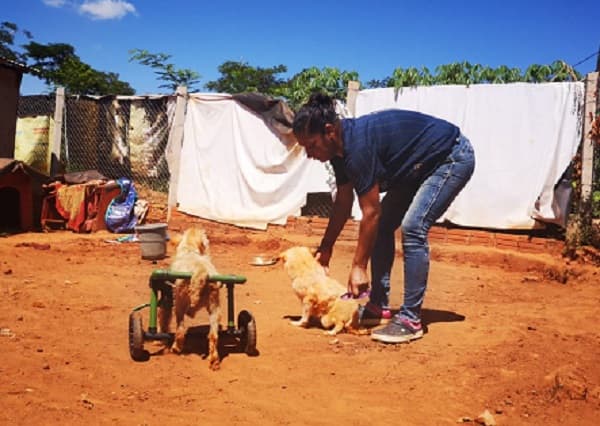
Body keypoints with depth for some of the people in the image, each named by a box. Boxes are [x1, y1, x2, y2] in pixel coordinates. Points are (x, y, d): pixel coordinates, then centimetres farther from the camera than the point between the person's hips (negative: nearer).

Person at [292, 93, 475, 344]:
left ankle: (410, 319, -16)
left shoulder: (358, 145, -32)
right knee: (383, 225, 4)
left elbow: (370, 213, -28)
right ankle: (379, 306, 10)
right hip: (418, 166, 10)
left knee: (412, 227, -22)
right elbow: (343, 203, 6)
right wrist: (325, 248, 7)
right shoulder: (341, 146, -4)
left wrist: (358, 267, -23)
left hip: (453, 158, -10)